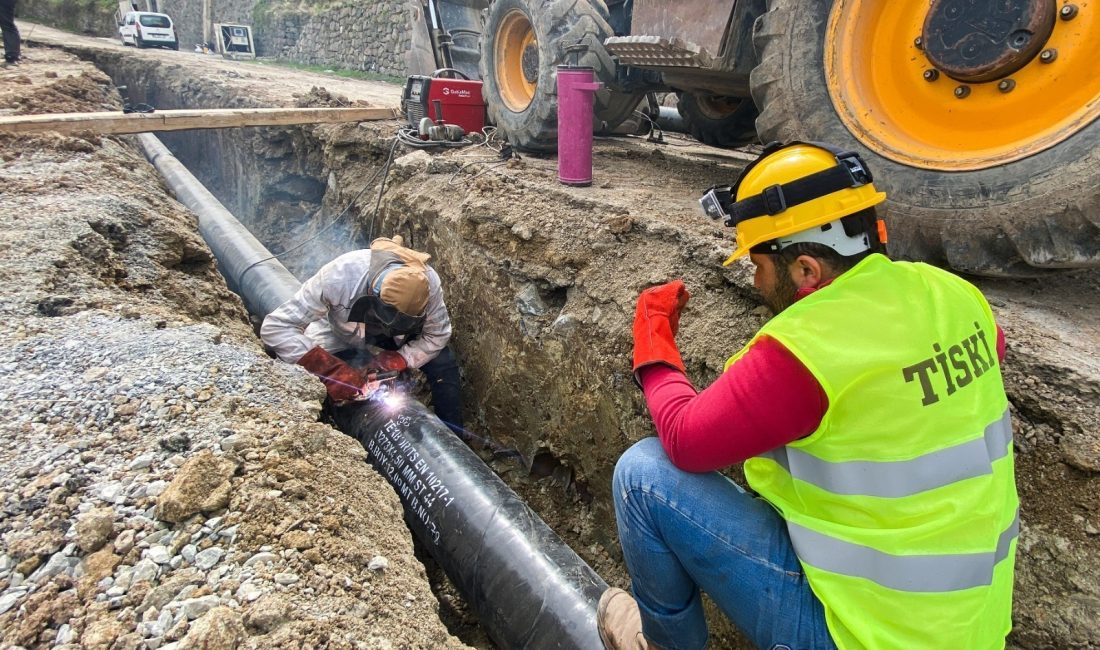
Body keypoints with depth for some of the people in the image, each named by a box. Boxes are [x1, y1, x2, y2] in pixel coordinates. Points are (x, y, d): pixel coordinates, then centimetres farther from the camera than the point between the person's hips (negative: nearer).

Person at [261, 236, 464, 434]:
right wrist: (331, 370, -47)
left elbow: (437, 335, -19)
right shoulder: (338, 277, -42)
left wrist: (394, 361, -36)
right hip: (342, 339, -1)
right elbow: (275, 328, -37)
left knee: (443, 364, -17)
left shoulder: (428, 282, -35)